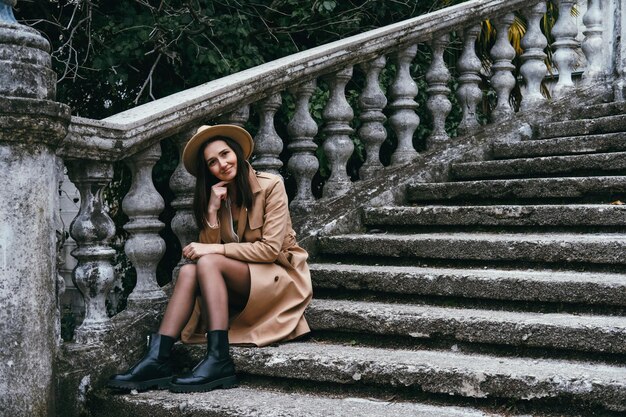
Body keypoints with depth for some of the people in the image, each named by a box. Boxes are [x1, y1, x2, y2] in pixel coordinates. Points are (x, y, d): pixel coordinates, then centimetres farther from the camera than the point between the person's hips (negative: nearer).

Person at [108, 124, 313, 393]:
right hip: (241, 285, 5)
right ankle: (158, 358, -32)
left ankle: (219, 361, -35)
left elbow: (270, 248, -17)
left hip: (280, 277, -5)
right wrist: (212, 211, -17)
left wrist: (215, 250, -19)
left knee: (208, 262, -28)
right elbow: (209, 247, -4)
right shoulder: (216, 197, 8)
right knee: (189, 269, -23)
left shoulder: (270, 185, -9)